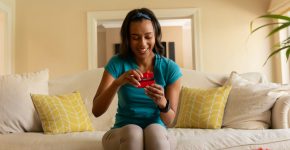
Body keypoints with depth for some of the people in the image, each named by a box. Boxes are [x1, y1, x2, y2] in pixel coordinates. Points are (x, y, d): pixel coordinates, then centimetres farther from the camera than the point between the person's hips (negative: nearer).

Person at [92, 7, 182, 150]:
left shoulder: (170, 68, -6)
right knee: (132, 131, -33)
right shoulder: (117, 63, -7)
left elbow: (169, 120, -5)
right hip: (123, 133, 1)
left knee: (155, 130, -34)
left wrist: (162, 103, -28)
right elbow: (96, 111, -13)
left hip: (157, 134, 0)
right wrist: (118, 83, -29)